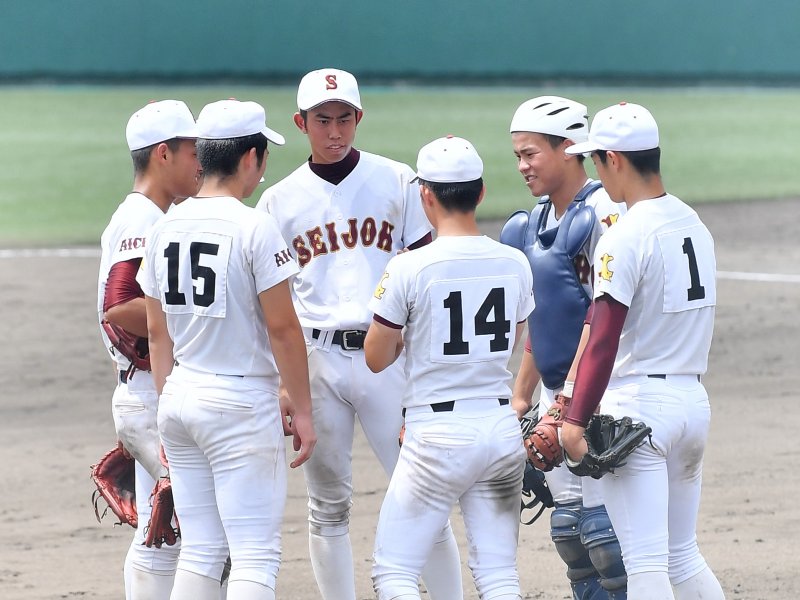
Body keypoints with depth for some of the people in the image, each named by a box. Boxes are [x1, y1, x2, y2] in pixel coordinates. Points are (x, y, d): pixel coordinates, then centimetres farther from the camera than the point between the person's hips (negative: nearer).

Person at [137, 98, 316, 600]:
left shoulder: (167, 226, 7)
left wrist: (169, 408, 18)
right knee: (256, 557, -5)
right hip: (241, 404, -7)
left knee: (200, 553, 12)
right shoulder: (254, 226, -13)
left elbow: (157, 331, 12)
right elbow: (282, 327, -12)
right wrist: (303, 408, -4)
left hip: (180, 396, 7)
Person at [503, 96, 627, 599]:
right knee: (567, 528, 9)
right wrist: (522, 396, 19)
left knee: (600, 524, -11)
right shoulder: (535, 223, 13)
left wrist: (572, 394, -24)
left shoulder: (602, 214, -13)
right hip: (555, 392, 9)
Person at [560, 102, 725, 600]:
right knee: (684, 556, 16)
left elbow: (604, 340, -19)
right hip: (694, 398, 8)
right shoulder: (694, 225, 11)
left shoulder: (626, 236, -14)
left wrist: (576, 421, -20)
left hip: (638, 404, -8)